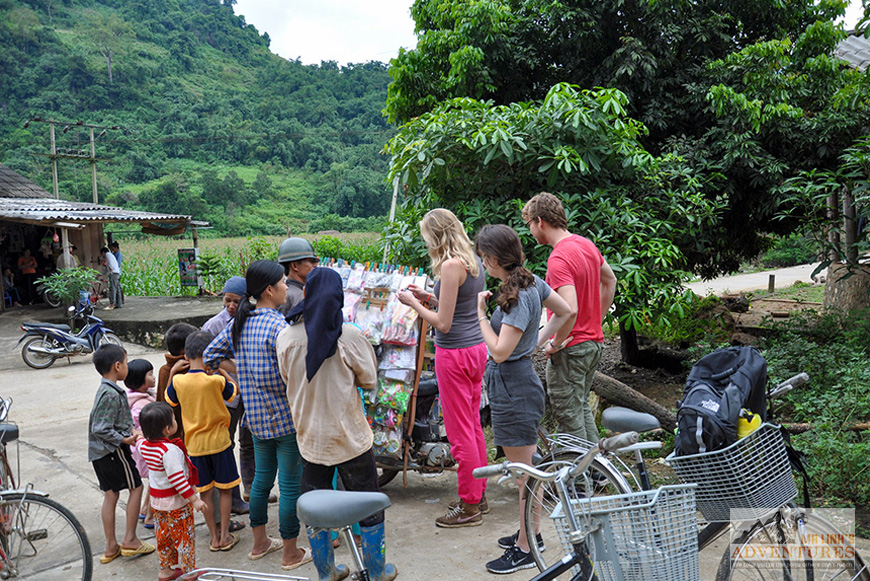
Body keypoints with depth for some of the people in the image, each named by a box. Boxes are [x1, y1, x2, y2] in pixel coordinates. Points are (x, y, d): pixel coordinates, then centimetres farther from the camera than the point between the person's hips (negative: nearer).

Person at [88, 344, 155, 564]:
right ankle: (129, 540, 9)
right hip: (113, 450, -9)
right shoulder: (112, 394, -22)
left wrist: (129, 430, 4)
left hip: (99, 452, 9)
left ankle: (111, 547, 20)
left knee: (110, 494, 13)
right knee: (136, 487, 4)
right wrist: (124, 440, -17)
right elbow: (101, 429, -24)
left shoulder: (105, 390, 10)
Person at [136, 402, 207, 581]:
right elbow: (176, 478, -31)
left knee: (163, 536, 21)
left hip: (156, 500, 8)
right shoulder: (170, 450, -30)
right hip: (176, 502, -8)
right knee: (184, 537, 8)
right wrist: (194, 499, -26)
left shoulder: (144, 445, -5)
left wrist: (138, 436, 43)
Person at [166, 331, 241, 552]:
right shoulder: (216, 380, -16)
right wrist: (220, 370, 8)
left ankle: (214, 537, 20)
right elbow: (234, 392, 5)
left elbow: (169, 400, 13)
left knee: (205, 491, 13)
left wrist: (172, 372, 12)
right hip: (219, 442, -2)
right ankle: (225, 536, 17)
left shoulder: (178, 381, -9)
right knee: (225, 489, 11)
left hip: (195, 445, 3)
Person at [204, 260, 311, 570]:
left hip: (256, 417, 8)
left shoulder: (239, 324, 4)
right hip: (285, 417, -8)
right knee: (290, 484, 5)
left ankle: (260, 543, 35)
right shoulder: (278, 326, -20)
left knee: (262, 478, 20)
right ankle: (290, 553, 17)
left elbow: (209, 356, 12)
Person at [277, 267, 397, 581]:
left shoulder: (286, 337, -8)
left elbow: (287, 379, 6)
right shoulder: (350, 336, -16)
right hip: (350, 437, -3)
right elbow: (369, 380, -6)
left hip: (309, 436, 3)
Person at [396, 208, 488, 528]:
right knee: (473, 426, 18)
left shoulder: (451, 265, -19)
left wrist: (413, 304, -7)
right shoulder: (473, 260, 8)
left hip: (455, 354, -10)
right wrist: (428, 296, 12)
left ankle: (469, 507, 15)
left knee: (460, 432, 2)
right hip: (476, 348, 10)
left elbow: (443, 324, -19)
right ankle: (478, 496, 31)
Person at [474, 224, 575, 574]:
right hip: (512, 384, 10)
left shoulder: (519, 297, -23)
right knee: (521, 467, 20)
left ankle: (525, 550, 15)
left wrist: (481, 313, -15)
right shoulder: (531, 282, 4)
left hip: (513, 388, -10)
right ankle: (527, 532, 35)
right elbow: (565, 312, 15)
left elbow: (500, 351, -24)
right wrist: (538, 341, 14)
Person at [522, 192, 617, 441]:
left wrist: (555, 344, -17)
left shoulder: (558, 259, -23)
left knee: (568, 415, 3)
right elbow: (610, 280, 21)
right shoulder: (587, 244, 6)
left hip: (571, 349, -9)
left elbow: (570, 310, -32)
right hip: (594, 342, 9)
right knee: (581, 406, 23)